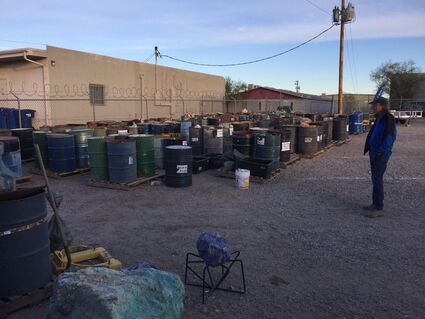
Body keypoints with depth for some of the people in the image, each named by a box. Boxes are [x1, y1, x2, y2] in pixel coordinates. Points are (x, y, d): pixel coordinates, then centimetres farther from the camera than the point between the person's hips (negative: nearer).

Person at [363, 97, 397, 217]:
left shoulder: (388, 119, -16)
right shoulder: (379, 118, 13)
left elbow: (390, 137, -20)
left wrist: (381, 151, -20)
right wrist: (369, 148, 13)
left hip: (381, 154, -10)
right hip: (375, 153, 10)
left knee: (377, 180, -6)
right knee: (375, 179, 15)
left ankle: (379, 209, 1)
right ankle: (375, 204, 26)